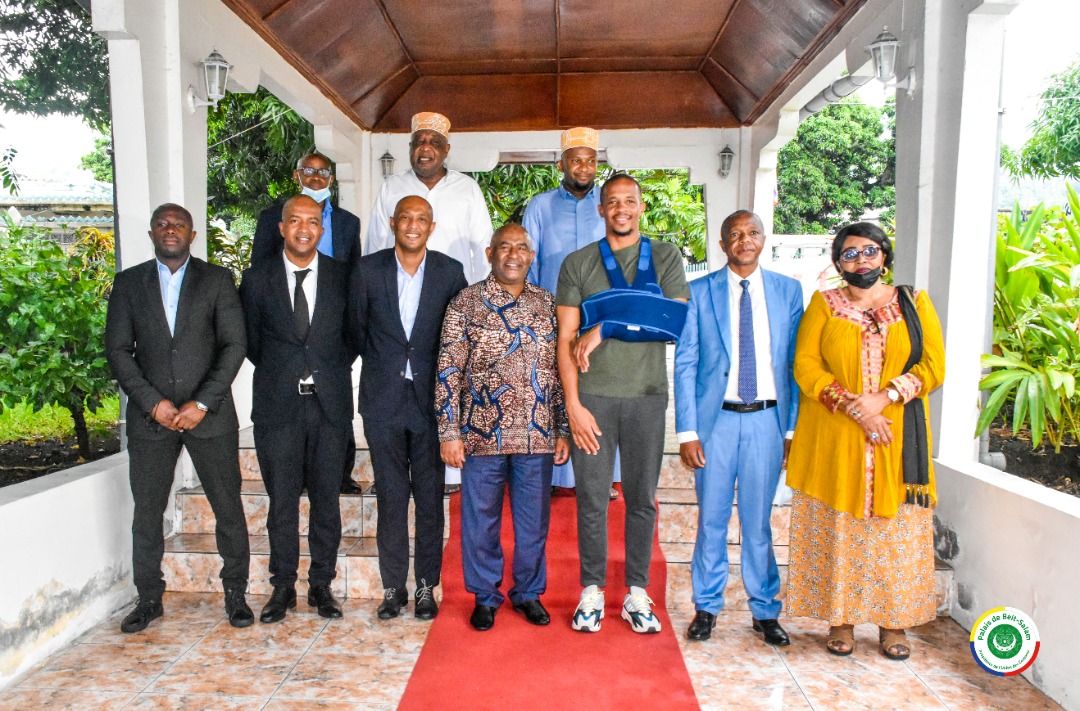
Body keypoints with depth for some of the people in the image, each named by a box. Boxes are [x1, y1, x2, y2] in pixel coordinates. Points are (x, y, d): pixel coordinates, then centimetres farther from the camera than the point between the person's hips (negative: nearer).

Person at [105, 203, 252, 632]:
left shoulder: (217, 279, 4)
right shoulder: (128, 283, 9)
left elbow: (234, 344, -3)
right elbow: (118, 350, 3)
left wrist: (202, 403, -12)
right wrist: (153, 402, -9)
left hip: (209, 415, -1)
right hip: (150, 416, 2)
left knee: (229, 509, 3)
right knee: (146, 513, 8)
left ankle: (236, 594, 18)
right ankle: (149, 600, 25)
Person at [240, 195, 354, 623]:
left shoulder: (343, 277, 3)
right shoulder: (258, 279, 4)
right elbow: (251, 342, 11)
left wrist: (331, 371, 4)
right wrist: (279, 374, 7)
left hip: (330, 404, 0)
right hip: (277, 406, 0)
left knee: (326, 499, 7)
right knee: (282, 500, 7)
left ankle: (321, 585, 22)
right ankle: (283, 587, 22)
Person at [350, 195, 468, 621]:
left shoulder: (450, 272, 0)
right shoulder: (368, 270, 2)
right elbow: (357, 328, 12)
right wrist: (382, 367, 13)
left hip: (430, 396, 0)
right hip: (383, 397, 1)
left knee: (430, 495, 5)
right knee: (391, 495, 6)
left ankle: (426, 586, 19)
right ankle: (393, 587, 19)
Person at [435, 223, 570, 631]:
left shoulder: (548, 304, 8)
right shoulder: (466, 303, 0)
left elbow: (561, 369, 9)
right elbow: (448, 371, -2)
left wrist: (562, 431, 6)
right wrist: (449, 432, -7)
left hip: (538, 435, 2)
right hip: (482, 432, -2)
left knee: (534, 520, 11)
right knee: (481, 520, 9)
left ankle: (529, 593, 31)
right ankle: (485, 597, 28)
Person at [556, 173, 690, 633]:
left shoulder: (666, 256, 8)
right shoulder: (578, 263, 7)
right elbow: (566, 339, 2)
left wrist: (605, 327, -13)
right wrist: (573, 404, -7)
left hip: (647, 394, 1)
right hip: (592, 394, 0)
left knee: (642, 498, 7)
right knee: (591, 499, 4)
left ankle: (637, 594, 21)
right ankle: (592, 591, 19)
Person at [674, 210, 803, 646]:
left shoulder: (788, 291, 6)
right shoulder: (699, 293, 1)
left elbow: (797, 362, 6)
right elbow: (684, 364, 0)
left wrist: (794, 427, 1)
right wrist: (687, 431, -6)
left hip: (766, 419, 1)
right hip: (716, 418, -1)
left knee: (758, 520, 9)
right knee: (711, 519, 8)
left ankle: (765, 610, 26)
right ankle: (707, 607, 25)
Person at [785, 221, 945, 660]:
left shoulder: (914, 303, 10)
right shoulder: (824, 305, 7)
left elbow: (933, 365, 1)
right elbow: (806, 367, -3)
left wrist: (884, 397, -14)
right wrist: (853, 407, -14)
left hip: (898, 439, 1)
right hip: (834, 439, -1)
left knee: (896, 529, 5)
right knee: (837, 528, 2)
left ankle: (894, 623, 18)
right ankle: (840, 619, 15)